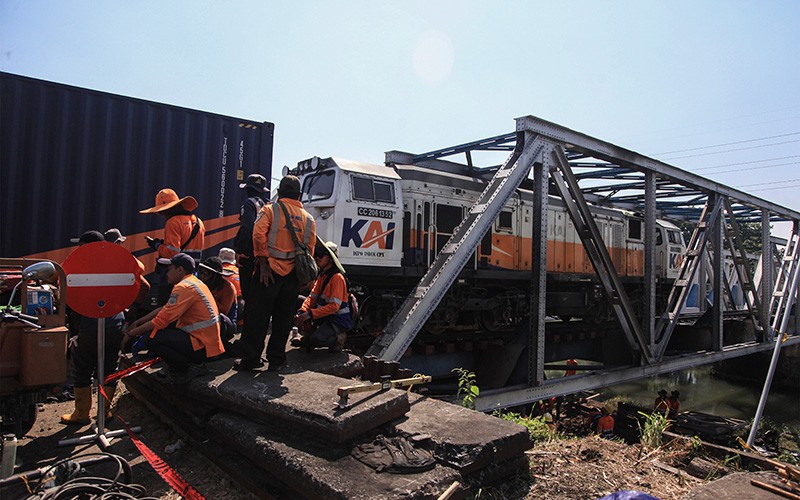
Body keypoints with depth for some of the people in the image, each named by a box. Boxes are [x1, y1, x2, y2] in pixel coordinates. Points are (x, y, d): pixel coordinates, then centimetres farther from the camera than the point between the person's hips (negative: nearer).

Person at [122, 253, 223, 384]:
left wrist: (131, 333, -4)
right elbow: (164, 309, 20)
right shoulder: (195, 282, 15)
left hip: (202, 347, -10)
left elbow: (161, 320, -17)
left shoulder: (183, 287, -16)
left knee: (150, 338, -16)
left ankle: (195, 366, -4)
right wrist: (138, 322, 16)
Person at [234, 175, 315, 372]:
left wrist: (263, 261, -10)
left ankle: (250, 358, 7)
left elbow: (259, 234, -15)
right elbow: (310, 250, 7)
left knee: (258, 316, 4)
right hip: (294, 274, 4)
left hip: (271, 269, -3)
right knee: (283, 318, 11)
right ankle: (276, 360, 17)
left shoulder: (270, 210, 0)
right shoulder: (308, 218, 11)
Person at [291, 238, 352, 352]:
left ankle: (338, 338, 1)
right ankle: (309, 336, 13)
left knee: (316, 340, -27)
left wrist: (310, 314, -29)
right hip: (324, 315, 8)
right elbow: (312, 297, 5)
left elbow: (334, 306, -26)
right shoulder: (322, 275, 8)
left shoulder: (337, 277, -20)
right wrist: (302, 311, -13)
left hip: (338, 319, -8)